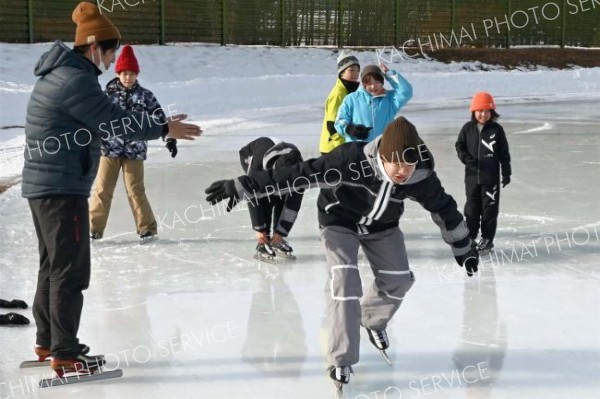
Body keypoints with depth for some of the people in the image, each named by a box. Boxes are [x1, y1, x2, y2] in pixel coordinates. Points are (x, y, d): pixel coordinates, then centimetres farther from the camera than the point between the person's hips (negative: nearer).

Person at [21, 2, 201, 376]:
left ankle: (47, 342, 29)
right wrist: (163, 128, -9)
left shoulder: (65, 74, 15)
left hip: (45, 186, 11)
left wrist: (159, 124, 12)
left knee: (53, 265, 19)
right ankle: (65, 355, 0)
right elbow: (114, 121, -19)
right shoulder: (75, 80, -18)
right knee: (71, 271, -5)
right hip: (62, 188, -11)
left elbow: (109, 117, 15)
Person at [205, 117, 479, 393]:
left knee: (398, 280, 3)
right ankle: (341, 360, -7)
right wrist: (243, 186, -41)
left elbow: (444, 208, -7)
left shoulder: (421, 177, -26)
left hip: (382, 225, 4)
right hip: (340, 220, -4)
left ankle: (372, 320, 37)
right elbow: (302, 173, -39)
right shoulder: (353, 159, -39)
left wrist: (464, 247, 7)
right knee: (344, 280, -19)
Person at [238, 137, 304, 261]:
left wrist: (281, 232, -25)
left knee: (282, 198, -13)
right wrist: (259, 229, -27)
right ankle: (263, 243, -18)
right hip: (250, 156, -3)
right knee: (266, 197, -23)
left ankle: (277, 240, 3)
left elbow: (294, 203, -27)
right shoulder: (258, 164, -44)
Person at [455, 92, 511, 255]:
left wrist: (506, 172, -1)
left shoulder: (496, 129, -3)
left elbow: (504, 153, 0)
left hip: (491, 177, -2)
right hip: (472, 176, 2)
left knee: (489, 208, 2)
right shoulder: (467, 128, 1)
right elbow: (460, 145, 6)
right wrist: (466, 157, -14)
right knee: (471, 208, 9)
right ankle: (469, 237, 18)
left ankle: (487, 239, 11)